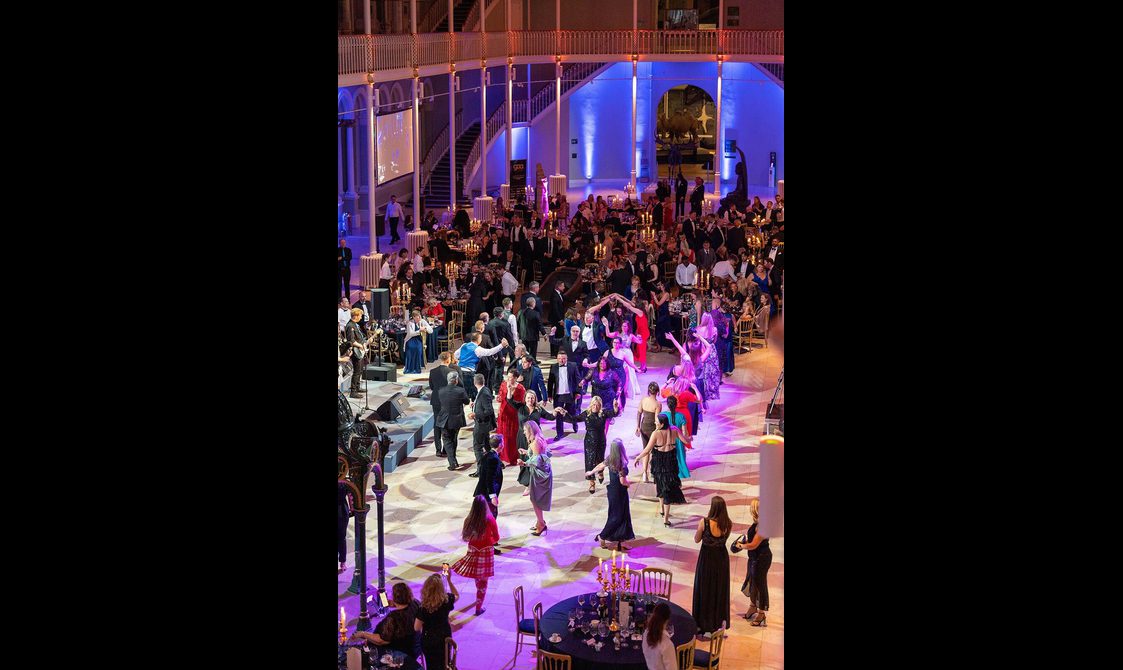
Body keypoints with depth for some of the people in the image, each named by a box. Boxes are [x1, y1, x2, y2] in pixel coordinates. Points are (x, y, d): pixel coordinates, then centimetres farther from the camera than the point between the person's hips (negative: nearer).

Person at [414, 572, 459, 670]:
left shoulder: (424, 607, -28)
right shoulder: (446, 600, -19)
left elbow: (417, 628, -19)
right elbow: (456, 595, 7)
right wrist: (449, 580, 7)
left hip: (429, 640, -3)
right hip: (445, 637, 3)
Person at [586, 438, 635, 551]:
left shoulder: (610, 459, -4)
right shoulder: (621, 463, -26)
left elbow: (600, 466, 13)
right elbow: (623, 481, -26)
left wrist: (591, 472, 31)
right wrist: (631, 482, -5)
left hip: (612, 490, 8)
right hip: (619, 493, -8)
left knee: (623, 516, 15)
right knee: (617, 517, 7)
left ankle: (620, 541, 20)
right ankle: (602, 537, 16)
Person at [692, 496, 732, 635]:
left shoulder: (704, 522, -22)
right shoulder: (728, 524, -13)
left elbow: (697, 539, -8)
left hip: (706, 558, -3)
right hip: (722, 557, 3)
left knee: (704, 589, 13)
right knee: (720, 590, 18)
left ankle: (703, 623, 21)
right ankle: (719, 622, 26)